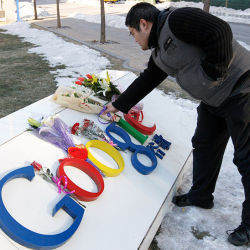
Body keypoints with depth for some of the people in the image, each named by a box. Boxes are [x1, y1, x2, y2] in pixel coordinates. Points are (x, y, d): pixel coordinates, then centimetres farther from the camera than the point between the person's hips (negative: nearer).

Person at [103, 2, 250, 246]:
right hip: (214, 101, 10)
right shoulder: (159, 54, 15)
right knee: (203, 145, 17)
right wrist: (118, 105, 29)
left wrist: (213, 73, -19)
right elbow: (145, 82, 23)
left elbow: (220, 31, -25)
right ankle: (201, 196, 36)